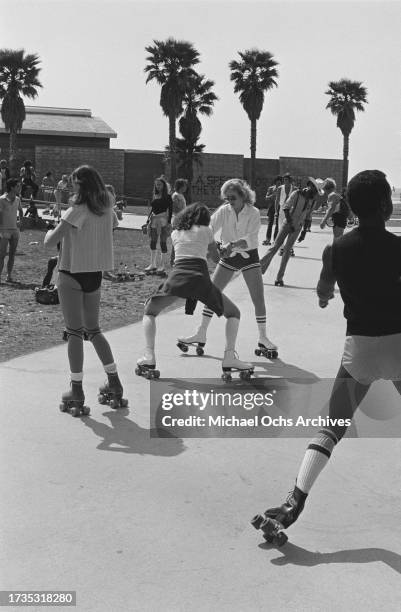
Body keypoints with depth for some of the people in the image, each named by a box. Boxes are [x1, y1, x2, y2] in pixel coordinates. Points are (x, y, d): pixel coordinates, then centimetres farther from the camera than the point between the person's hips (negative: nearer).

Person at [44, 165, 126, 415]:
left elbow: (50, 242, -17)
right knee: (94, 330, 18)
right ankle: (115, 384, 19)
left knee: (75, 333, 0)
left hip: (72, 275, -6)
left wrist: (51, 231, 5)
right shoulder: (107, 209, 2)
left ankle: (77, 392, 3)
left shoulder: (77, 211, -15)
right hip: (95, 274, 6)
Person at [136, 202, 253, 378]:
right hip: (199, 277, -2)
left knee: (149, 312, 25)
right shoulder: (206, 230, 20)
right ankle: (229, 358, -2)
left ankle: (149, 357, 6)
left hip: (176, 276, 2)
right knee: (233, 313, 16)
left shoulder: (175, 233, 26)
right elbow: (216, 258, 29)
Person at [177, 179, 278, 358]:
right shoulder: (223, 211, -10)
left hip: (249, 256, -2)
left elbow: (250, 239, -29)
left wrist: (232, 244, -46)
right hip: (228, 256, 2)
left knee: (258, 298, -6)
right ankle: (201, 334, 11)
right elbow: (209, 229, -21)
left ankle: (263, 339, 8)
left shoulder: (253, 213, -17)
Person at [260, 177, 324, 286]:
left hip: (297, 228, 3)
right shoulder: (297, 193, -9)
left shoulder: (312, 201, 5)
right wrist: (290, 223, -17)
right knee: (275, 246, -7)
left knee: (287, 250, -1)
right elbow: (285, 208, -12)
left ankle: (279, 278, 1)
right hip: (287, 223, -3)